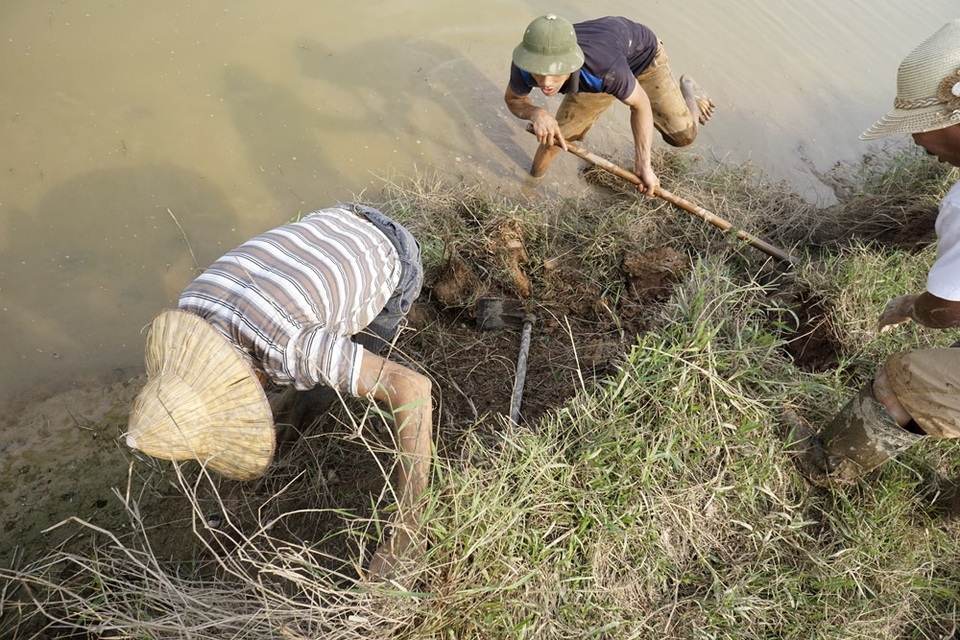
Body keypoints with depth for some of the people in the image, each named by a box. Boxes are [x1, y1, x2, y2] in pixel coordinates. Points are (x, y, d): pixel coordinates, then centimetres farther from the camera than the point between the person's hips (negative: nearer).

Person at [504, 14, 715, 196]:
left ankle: (688, 90, 32)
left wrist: (643, 165, -31)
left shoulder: (605, 66, -47)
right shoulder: (524, 66, -38)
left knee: (682, 135, -4)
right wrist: (536, 113, -39)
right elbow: (513, 99, -15)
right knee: (554, 134, -3)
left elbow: (640, 104, -28)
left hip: (641, 54, -2)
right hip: (594, 76, 3)